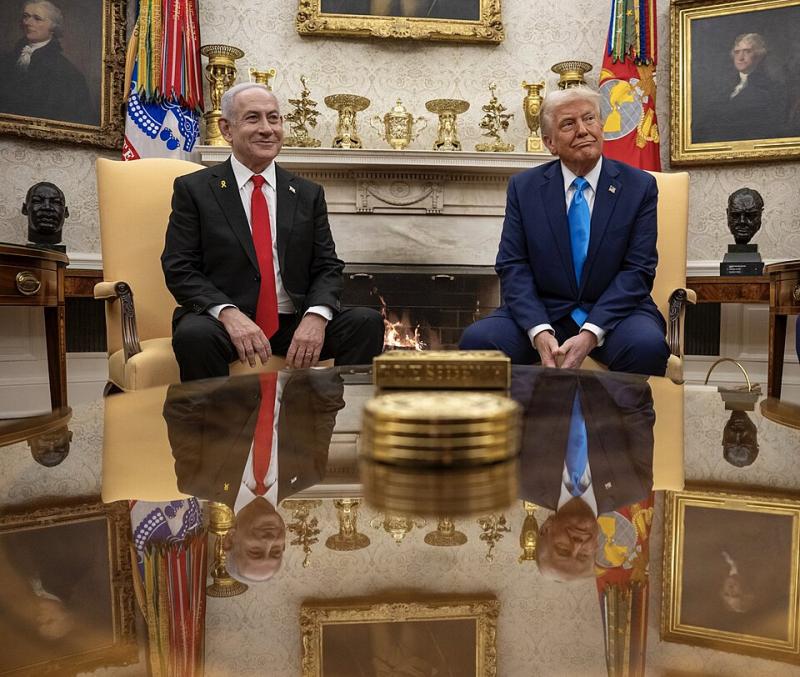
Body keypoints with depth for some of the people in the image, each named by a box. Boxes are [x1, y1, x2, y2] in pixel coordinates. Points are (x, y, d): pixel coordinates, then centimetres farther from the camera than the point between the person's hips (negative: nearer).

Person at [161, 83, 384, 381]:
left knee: (368, 322, -21)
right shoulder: (193, 189, 6)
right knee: (193, 334, -36)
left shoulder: (309, 194, 14)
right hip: (223, 321, -2)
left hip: (294, 323, 3)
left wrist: (316, 316, -14)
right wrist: (228, 313, -20)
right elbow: (179, 268, -2)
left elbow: (327, 267, 9)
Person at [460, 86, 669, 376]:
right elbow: (512, 266, -1)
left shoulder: (639, 186, 3)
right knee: (477, 339, -26)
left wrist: (590, 334, -19)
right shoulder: (523, 187, 5)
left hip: (613, 312, 0)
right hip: (542, 312, 1)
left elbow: (638, 270, -4)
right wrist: (539, 331, -19)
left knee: (647, 345, -34)